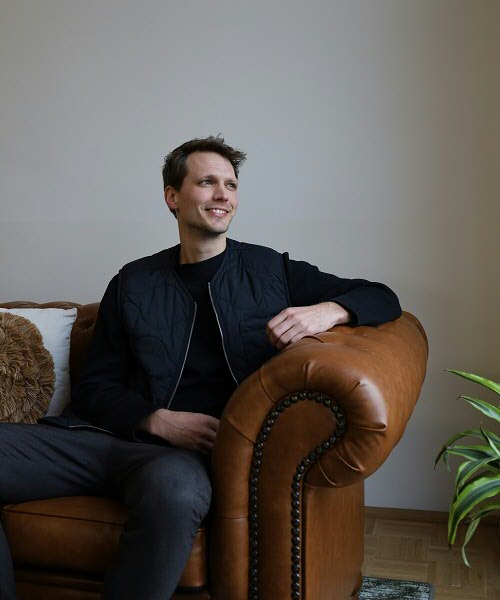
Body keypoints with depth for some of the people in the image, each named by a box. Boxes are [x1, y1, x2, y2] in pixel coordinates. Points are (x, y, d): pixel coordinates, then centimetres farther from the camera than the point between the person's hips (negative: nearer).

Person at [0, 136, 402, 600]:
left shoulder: (272, 271, 14)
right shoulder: (133, 283, 17)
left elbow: (383, 299, 14)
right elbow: (95, 386, 15)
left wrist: (328, 310, -10)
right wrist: (157, 420, -5)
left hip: (199, 452, -2)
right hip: (117, 434, 3)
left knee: (171, 485, -41)